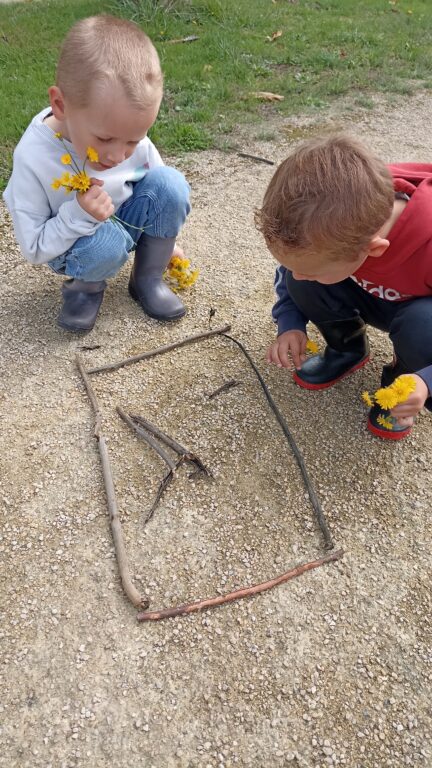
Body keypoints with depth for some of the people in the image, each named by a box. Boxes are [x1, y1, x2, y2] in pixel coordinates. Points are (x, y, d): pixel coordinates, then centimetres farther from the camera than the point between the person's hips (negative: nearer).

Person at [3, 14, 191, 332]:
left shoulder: (128, 133, -19)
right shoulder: (33, 159, -29)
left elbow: (160, 193, 3)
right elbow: (34, 249, -21)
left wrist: (165, 239, 13)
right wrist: (77, 217, -37)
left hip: (126, 222, 4)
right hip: (72, 244, -4)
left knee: (171, 183, -22)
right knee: (106, 242, -39)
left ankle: (148, 278, -3)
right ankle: (85, 285, -2)